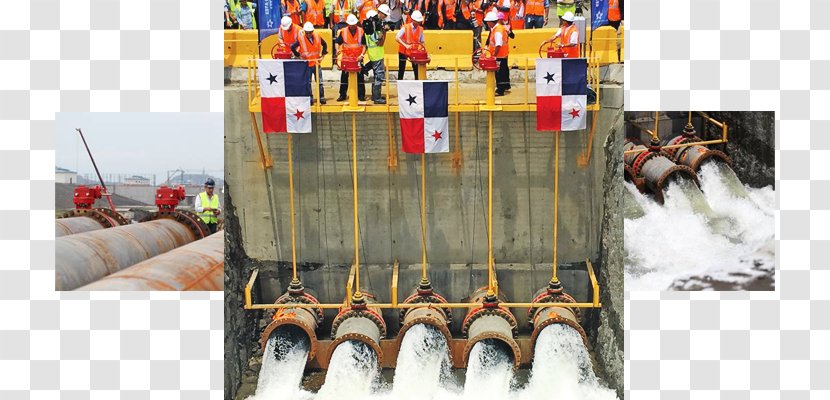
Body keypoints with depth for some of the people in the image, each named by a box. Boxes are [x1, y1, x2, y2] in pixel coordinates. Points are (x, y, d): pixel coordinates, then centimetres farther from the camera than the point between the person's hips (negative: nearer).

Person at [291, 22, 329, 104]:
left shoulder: (317, 37, -2)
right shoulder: (300, 39, -11)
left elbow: (324, 44, 14)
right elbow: (293, 48, -8)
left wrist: (323, 53, 6)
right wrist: (298, 56, -7)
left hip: (316, 63, 2)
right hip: (307, 64, -2)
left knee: (319, 82, 4)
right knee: (308, 82, 5)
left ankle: (322, 97, 10)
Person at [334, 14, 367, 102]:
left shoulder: (361, 31, -3)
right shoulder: (343, 31, -3)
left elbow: (364, 44, -2)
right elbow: (337, 42, 4)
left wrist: (362, 54, -14)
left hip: (358, 58, -1)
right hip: (346, 58, 1)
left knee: (360, 77, 3)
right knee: (344, 77, 4)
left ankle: (361, 95, 11)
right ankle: (342, 94, 12)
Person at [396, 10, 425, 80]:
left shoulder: (420, 29, -4)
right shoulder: (405, 27, -14)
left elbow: (422, 42, 2)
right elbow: (397, 38, -22)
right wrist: (405, 45, -33)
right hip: (403, 51, -2)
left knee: (416, 69, -2)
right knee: (401, 69, 4)